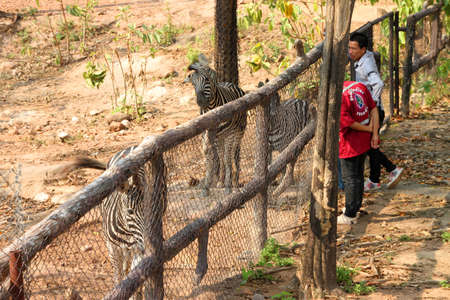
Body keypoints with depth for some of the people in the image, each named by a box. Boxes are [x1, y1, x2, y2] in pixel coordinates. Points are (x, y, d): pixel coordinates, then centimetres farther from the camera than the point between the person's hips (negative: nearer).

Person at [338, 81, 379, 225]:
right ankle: (355, 207, 38)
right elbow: (374, 110, 0)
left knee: (350, 179, 5)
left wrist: (368, 129, -6)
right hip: (365, 141, 8)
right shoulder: (359, 86, -2)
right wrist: (374, 134, -1)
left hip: (350, 145, -8)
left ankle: (350, 215, 15)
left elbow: (349, 123, -22)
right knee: (358, 175, 22)